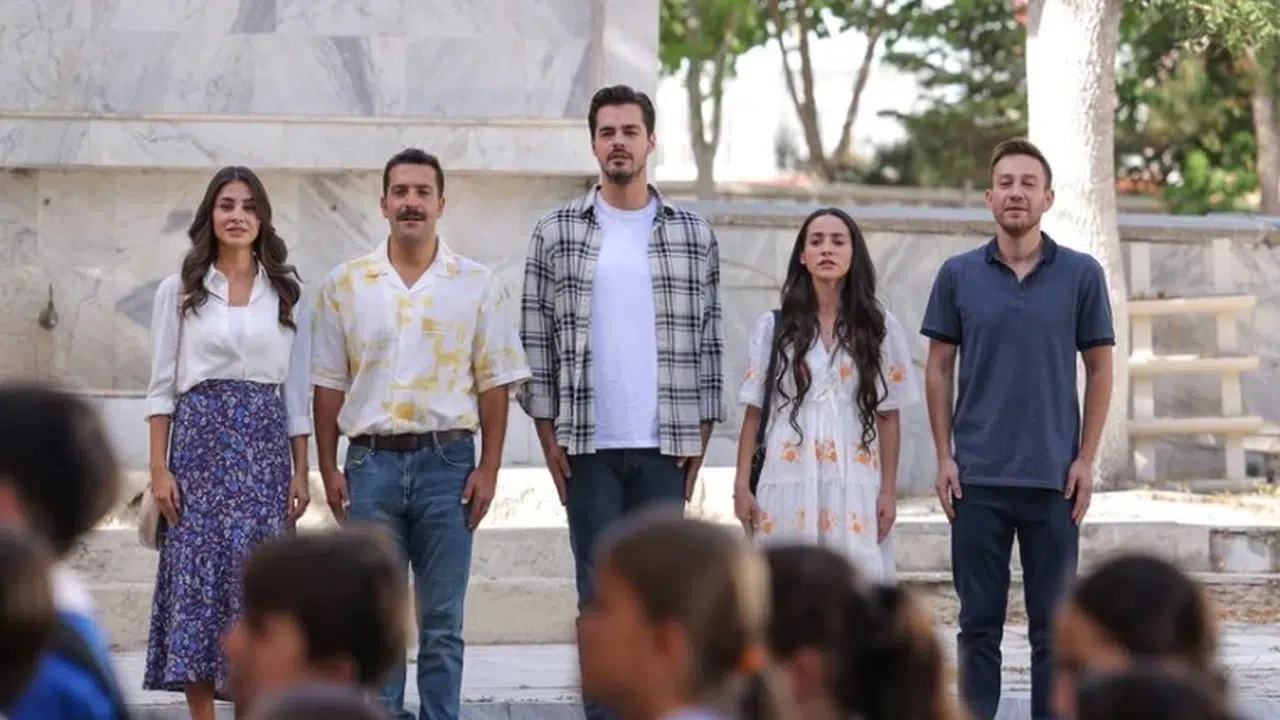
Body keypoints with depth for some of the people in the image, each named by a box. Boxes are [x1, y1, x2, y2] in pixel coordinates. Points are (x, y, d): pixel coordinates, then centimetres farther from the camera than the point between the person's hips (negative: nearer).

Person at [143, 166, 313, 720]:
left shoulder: (286, 292, 8)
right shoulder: (180, 290, 5)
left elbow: (297, 389, 9)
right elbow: (161, 386, 3)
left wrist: (301, 471, 4)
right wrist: (159, 467, -5)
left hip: (265, 444, 1)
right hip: (200, 438, -1)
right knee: (196, 577, -3)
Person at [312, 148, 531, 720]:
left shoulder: (477, 285, 3)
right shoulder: (345, 285, 6)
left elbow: (494, 383, 3)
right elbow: (328, 386, 7)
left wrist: (488, 469, -4)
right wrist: (329, 470, 1)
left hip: (448, 461, -1)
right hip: (371, 462, 1)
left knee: (442, 621, 3)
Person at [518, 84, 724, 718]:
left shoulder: (694, 235, 6)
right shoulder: (555, 233, 3)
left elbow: (708, 340, 7)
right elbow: (535, 338, 4)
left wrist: (700, 438, 3)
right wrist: (548, 434, -1)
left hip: (665, 447, 1)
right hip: (588, 446, -1)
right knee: (600, 593, 0)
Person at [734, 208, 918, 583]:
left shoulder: (879, 327, 7)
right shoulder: (773, 327, 7)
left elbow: (888, 416, 7)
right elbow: (753, 412, 8)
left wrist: (888, 490, 2)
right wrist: (741, 485, 2)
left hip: (854, 486, 0)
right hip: (788, 485, 0)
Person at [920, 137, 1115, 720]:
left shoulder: (1081, 275, 1)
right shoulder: (958, 275, 3)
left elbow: (1099, 369, 4)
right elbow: (938, 368, 7)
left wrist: (1086, 459, -3)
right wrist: (944, 456, 0)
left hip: (1054, 477, 0)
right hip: (978, 476, 0)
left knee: (1053, 625, 4)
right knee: (979, 623, 5)